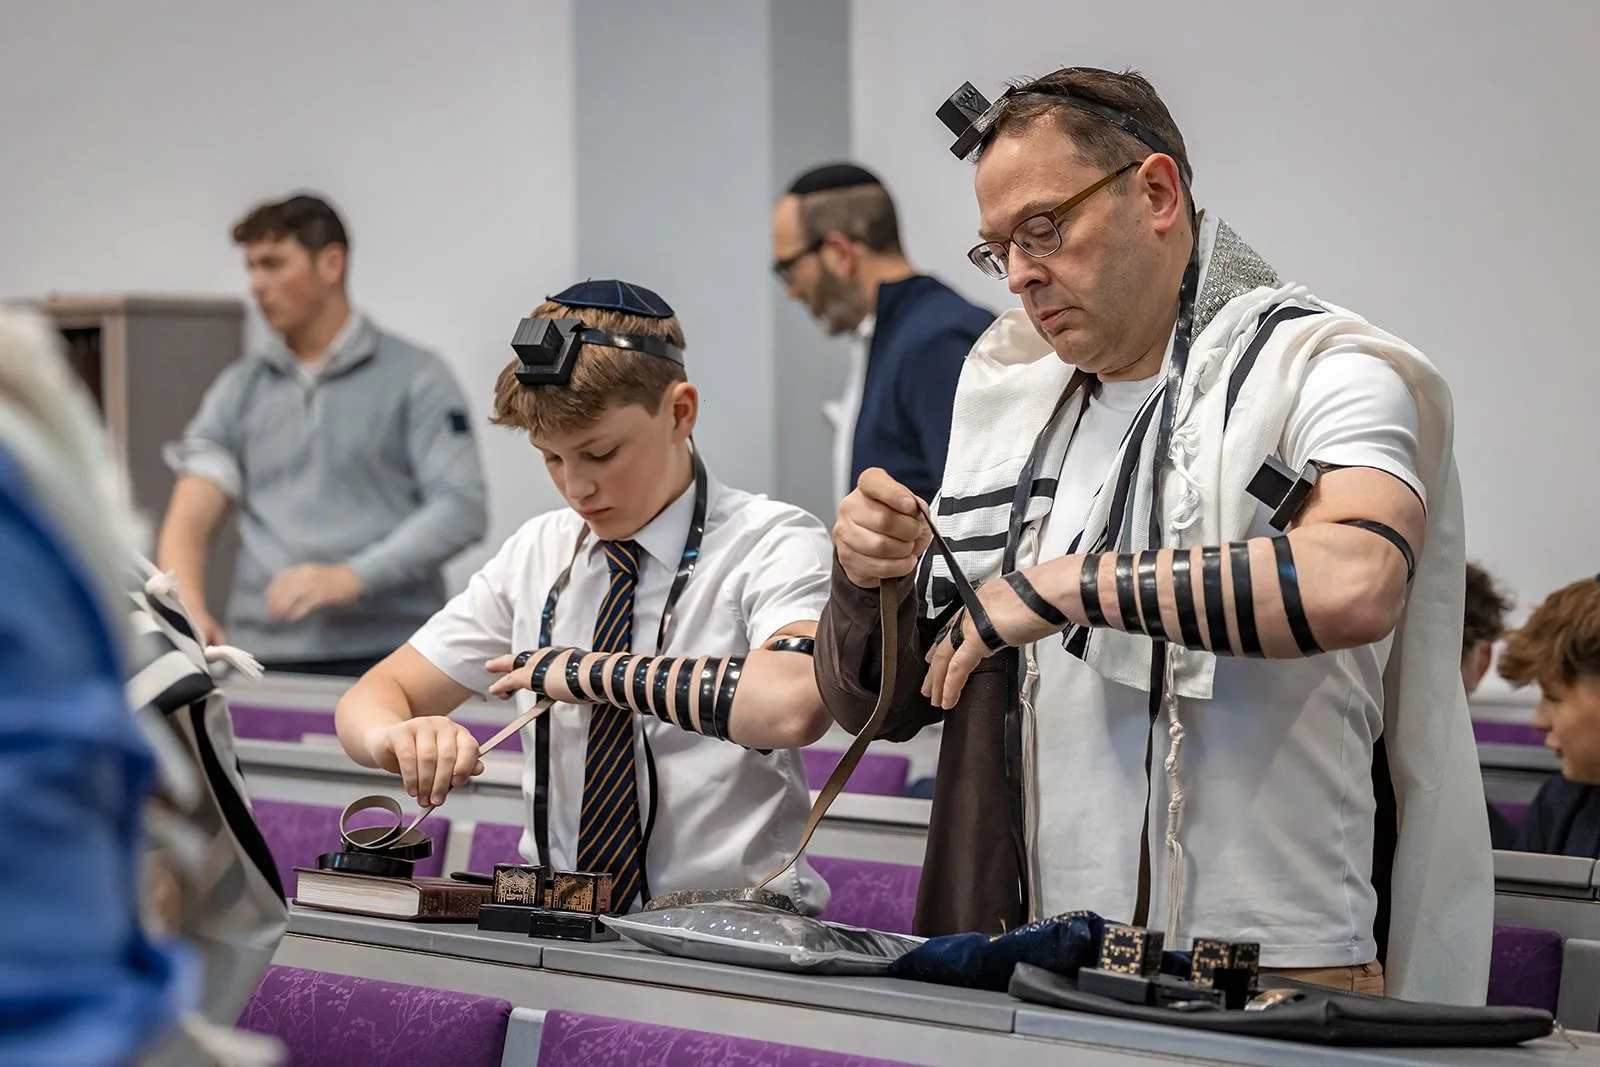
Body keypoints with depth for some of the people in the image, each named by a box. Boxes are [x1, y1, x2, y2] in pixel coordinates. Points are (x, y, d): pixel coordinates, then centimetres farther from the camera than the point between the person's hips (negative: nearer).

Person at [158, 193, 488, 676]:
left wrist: (352, 577, -18)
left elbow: (461, 508, -5)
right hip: (265, 658, 3)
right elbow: (190, 519, 6)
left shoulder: (414, 378, 3)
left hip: (384, 655, -3)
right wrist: (190, 610, -15)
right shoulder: (239, 390, 13)